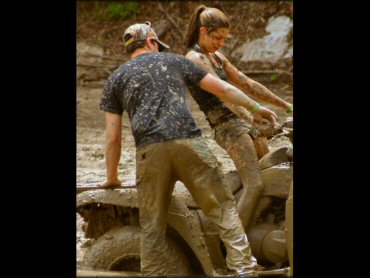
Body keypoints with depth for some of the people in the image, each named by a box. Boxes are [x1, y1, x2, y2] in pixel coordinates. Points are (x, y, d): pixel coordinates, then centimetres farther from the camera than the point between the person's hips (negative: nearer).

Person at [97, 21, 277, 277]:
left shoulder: (116, 79, 21)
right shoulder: (175, 61, 22)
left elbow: (113, 137, 18)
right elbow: (222, 89, 24)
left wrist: (112, 178, 29)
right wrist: (256, 107, 37)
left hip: (150, 151, 0)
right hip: (188, 142, 0)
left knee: (153, 226, 8)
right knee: (222, 207, 5)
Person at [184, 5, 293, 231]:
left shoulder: (217, 57, 19)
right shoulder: (195, 59, -9)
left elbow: (247, 84, 22)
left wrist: (286, 106, 21)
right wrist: (256, 117, -22)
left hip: (243, 126, 10)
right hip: (229, 126, -10)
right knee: (255, 186, -21)